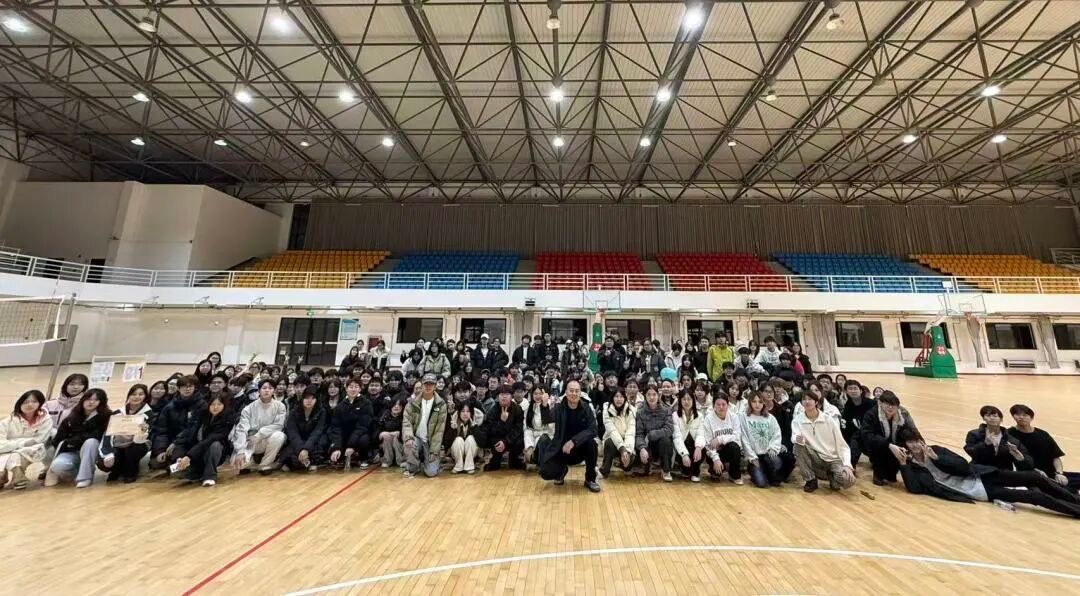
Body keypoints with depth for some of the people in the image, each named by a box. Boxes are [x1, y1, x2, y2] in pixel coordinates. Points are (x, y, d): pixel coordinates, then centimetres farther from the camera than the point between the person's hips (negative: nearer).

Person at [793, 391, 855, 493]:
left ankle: (832, 476, 9)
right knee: (798, 445, -30)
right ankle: (810, 480, -11)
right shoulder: (797, 420, -6)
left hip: (833, 459, 0)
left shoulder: (829, 420, -6)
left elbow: (842, 445, -4)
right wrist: (797, 438, -48)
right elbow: (794, 437, -22)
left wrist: (847, 465, -19)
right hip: (815, 459, 0)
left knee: (848, 480, -30)